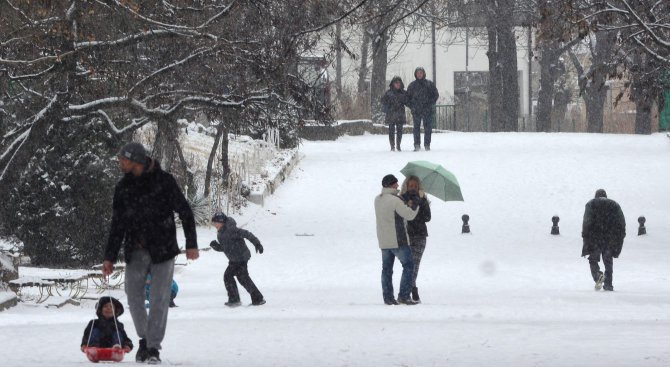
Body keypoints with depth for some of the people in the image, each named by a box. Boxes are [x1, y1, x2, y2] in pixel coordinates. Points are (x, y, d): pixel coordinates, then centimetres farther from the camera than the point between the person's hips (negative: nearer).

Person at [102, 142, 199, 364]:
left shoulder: (164, 181, -6)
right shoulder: (123, 187, 6)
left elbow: (184, 212, -1)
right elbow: (117, 225, 12)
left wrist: (191, 244, -7)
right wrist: (110, 257, 9)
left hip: (162, 251, -4)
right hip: (135, 252, 4)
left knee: (160, 299, -6)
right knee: (134, 297, 0)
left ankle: (153, 346, 0)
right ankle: (144, 338, 19)